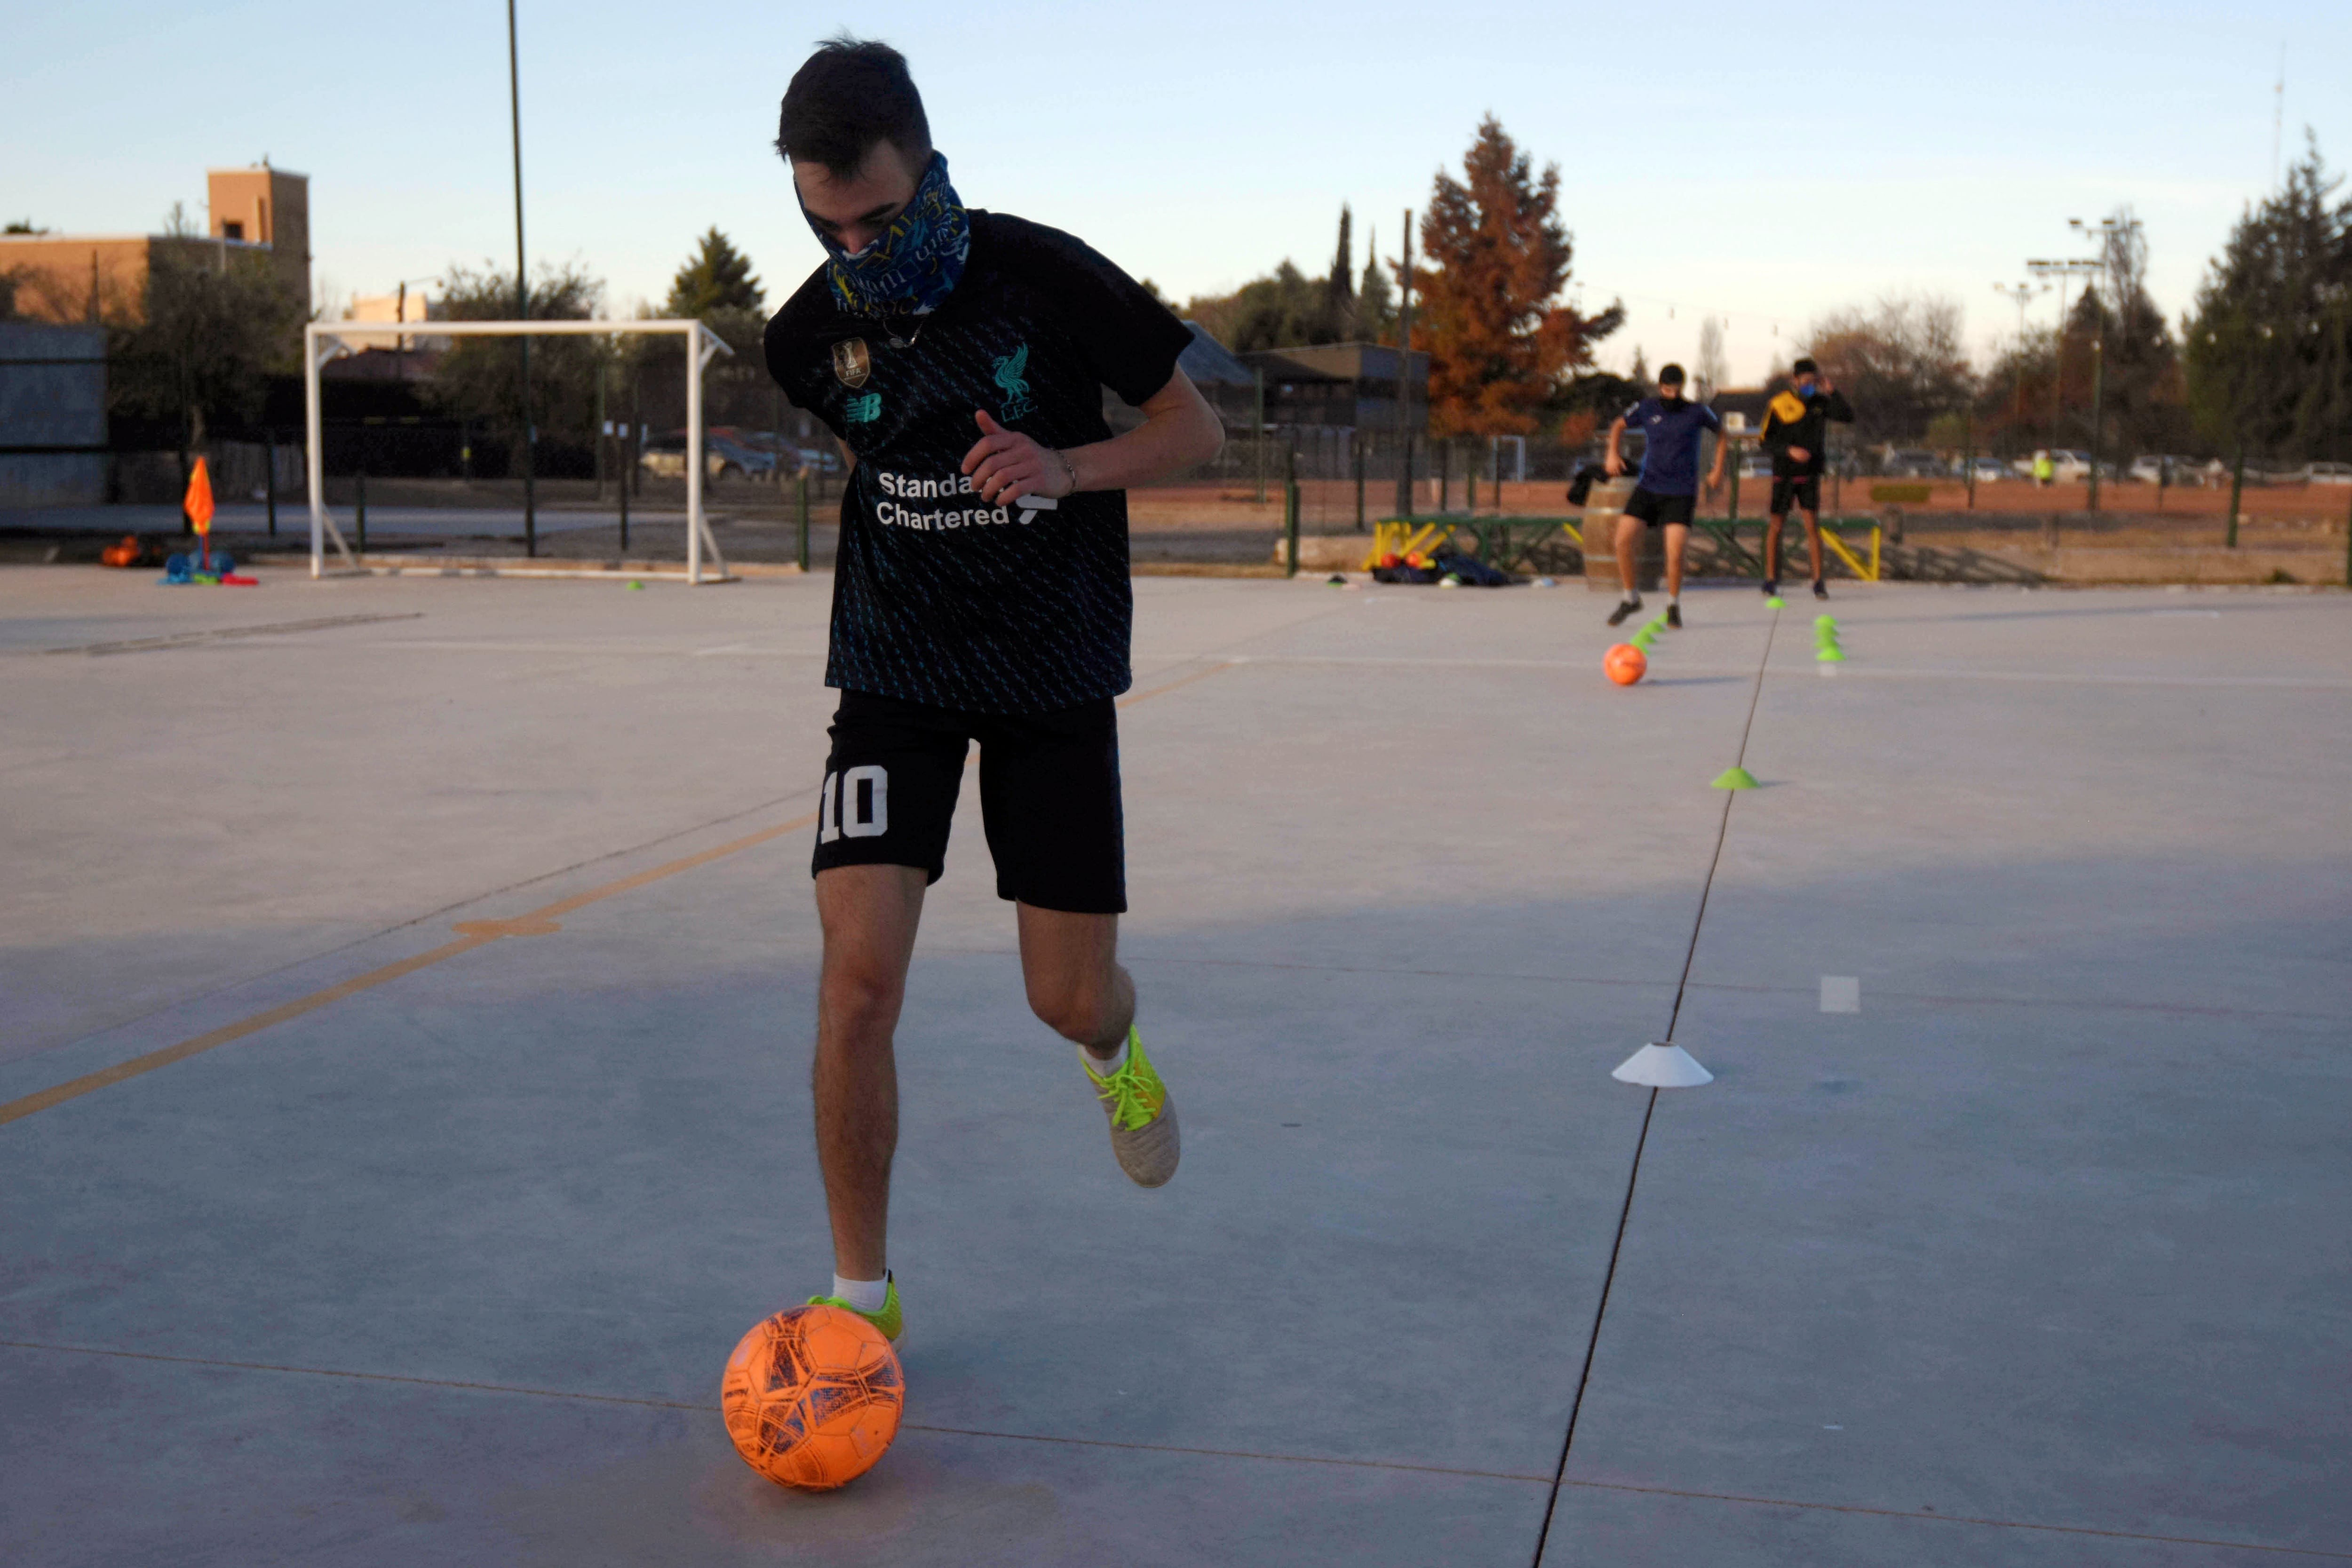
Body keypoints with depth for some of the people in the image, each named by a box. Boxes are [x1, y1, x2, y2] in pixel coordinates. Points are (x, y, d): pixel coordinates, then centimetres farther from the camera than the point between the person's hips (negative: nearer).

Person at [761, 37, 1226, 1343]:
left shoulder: (1049, 281, -14)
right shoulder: (811, 333, -4)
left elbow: (1194, 428, -5)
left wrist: (1066, 469, -22)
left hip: (1055, 674, -1)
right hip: (896, 677, 2)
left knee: (1067, 999, 1)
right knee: (857, 980, -13)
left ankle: (1113, 1049, 43)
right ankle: (862, 1290, 3)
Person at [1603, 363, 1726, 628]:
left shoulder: (1697, 412, -2)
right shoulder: (1646, 409, 2)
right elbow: (1618, 425, 19)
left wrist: (1718, 472, 11)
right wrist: (1613, 453, 3)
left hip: (1681, 493, -2)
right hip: (1648, 487, 2)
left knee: (1675, 552, -15)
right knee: (1623, 541, -10)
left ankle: (1673, 605, 10)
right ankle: (1631, 598, 11)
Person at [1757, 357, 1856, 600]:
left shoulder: (1820, 402, 1)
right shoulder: (1778, 404, -7)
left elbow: (1848, 416, -12)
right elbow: (1766, 441, -5)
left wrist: (1831, 391, -18)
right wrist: (1789, 450, -21)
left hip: (1810, 474, 1)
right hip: (1784, 473, -1)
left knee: (1812, 525, -7)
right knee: (1776, 526, 4)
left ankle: (1818, 582, -4)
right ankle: (1771, 580, 16)